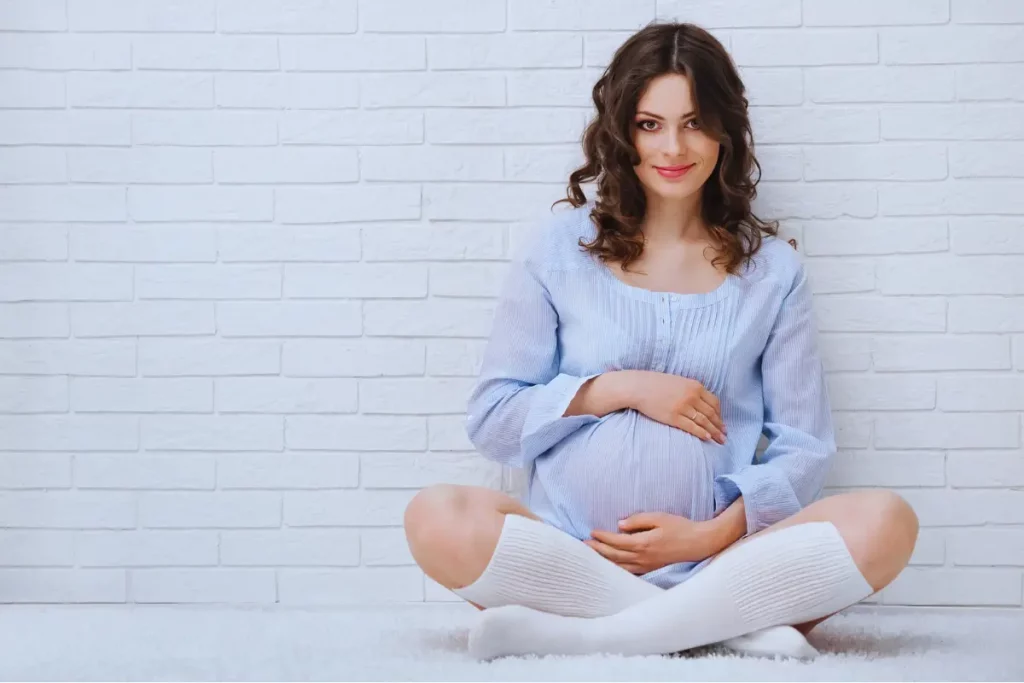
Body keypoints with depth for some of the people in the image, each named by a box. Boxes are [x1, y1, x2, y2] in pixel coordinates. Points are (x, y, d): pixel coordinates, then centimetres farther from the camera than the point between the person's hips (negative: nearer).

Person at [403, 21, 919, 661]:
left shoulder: (772, 269, 12)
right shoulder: (562, 248, 10)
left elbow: (804, 445, 8)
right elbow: (492, 421, 6)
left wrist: (716, 534, -9)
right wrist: (621, 388, -6)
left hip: (714, 562, 1)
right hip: (568, 554, 0)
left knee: (886, 522, -26)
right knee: (437, 518, -31)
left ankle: (589, 637, -27)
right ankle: (732, 624, -26)